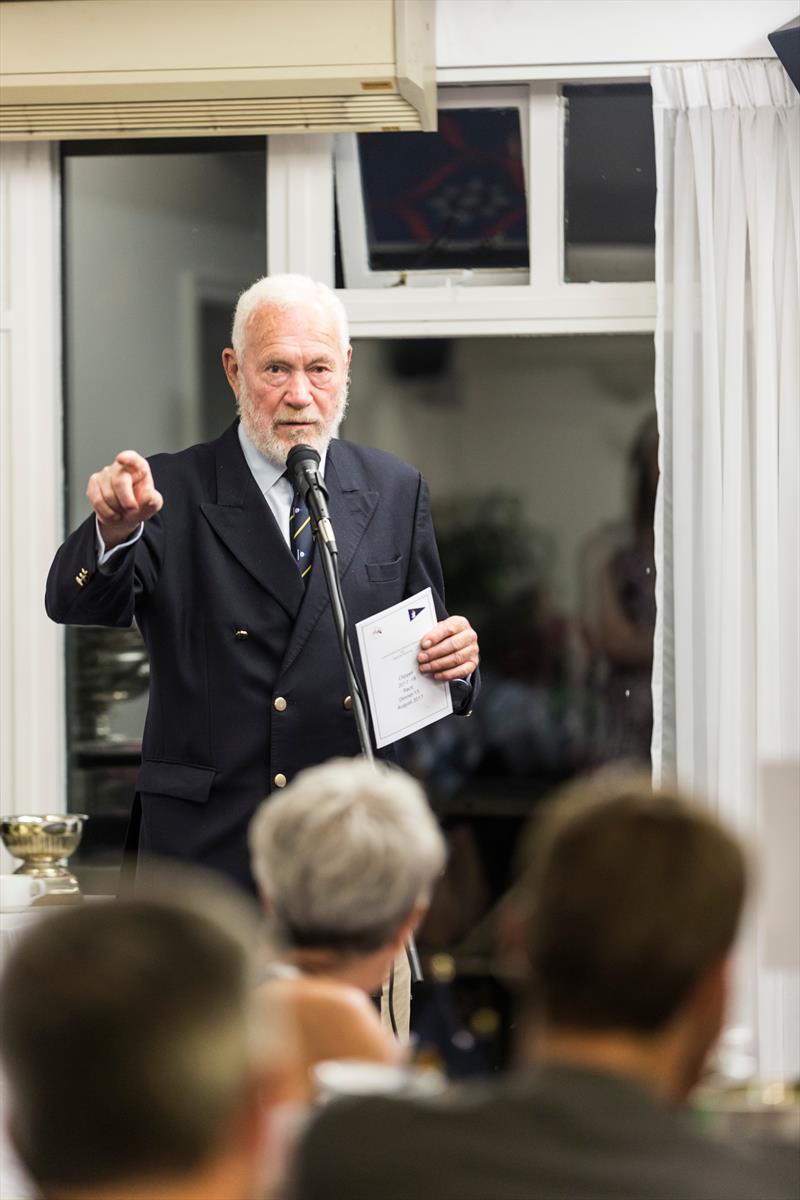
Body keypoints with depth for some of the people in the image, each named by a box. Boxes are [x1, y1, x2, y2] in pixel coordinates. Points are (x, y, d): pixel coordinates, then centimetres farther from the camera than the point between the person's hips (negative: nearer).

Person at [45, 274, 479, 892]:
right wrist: (116, 530, -37)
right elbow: (76, 604, -16)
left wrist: (453, 661, -10)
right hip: (204, 842, -2)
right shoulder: (174, 489, -1)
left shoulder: (396, 490, 9)